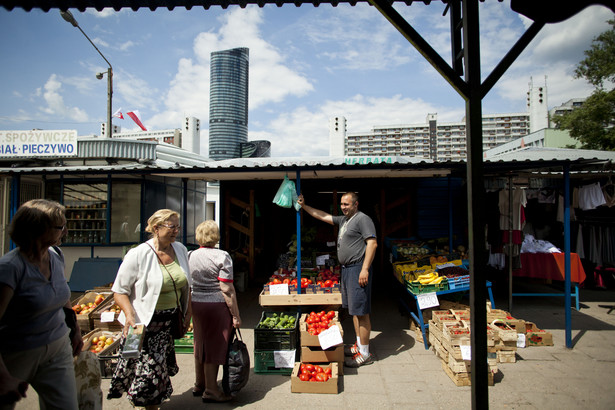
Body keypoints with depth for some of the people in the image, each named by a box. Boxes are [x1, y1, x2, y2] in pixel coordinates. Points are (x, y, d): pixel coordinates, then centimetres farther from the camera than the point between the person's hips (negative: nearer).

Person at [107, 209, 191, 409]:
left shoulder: (181, 250, 3)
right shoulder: (138, 255, -15)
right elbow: (120, 290, -12)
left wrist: (188, 310, 10)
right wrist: (129, 314, -26)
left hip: (171, 322, 5)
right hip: (145, 323, -5)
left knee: (161, 368, 16)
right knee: (147, 370, 1)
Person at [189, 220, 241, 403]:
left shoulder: (190, 256, 5)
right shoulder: (221, 256, -13)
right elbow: (227, 290, -16)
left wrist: (189, 309, 21)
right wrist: (235, 315, -10)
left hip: (196, 305, 6)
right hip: (216, 306, -6)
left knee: (200, 344, 18)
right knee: (215, 346, 4)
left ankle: (199, 385, 33)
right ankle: (211, 390, 14)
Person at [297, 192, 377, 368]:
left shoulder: (363, 219, -11)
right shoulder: (343, 220, 17)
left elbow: (372, 243, -19)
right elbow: (323, 216, 25)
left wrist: (365, 269, -23)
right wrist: (304, 206, 22)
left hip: (358, 269, -10)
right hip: (347, 269, 10)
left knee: (361, 312, -5)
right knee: (354, 310, 16)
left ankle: (365, 354, 4)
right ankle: (359, 345, 27)